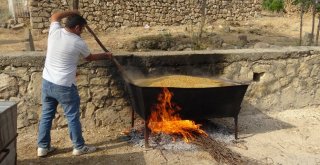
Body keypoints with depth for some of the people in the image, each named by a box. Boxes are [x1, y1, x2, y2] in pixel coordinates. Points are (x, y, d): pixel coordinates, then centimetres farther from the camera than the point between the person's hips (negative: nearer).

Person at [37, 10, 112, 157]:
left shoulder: (54, 31, -2)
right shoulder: (79, 43, -12)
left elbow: (54, 17, 23)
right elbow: (90, 57, 8)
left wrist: (71, 12, 27)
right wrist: (106, 55, 24)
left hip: (47, 82, 6)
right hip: (64, 86, -6)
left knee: (46, 115, 16)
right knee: (73, 117, 7)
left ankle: (43, 147, 25)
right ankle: (79, 147, 18)